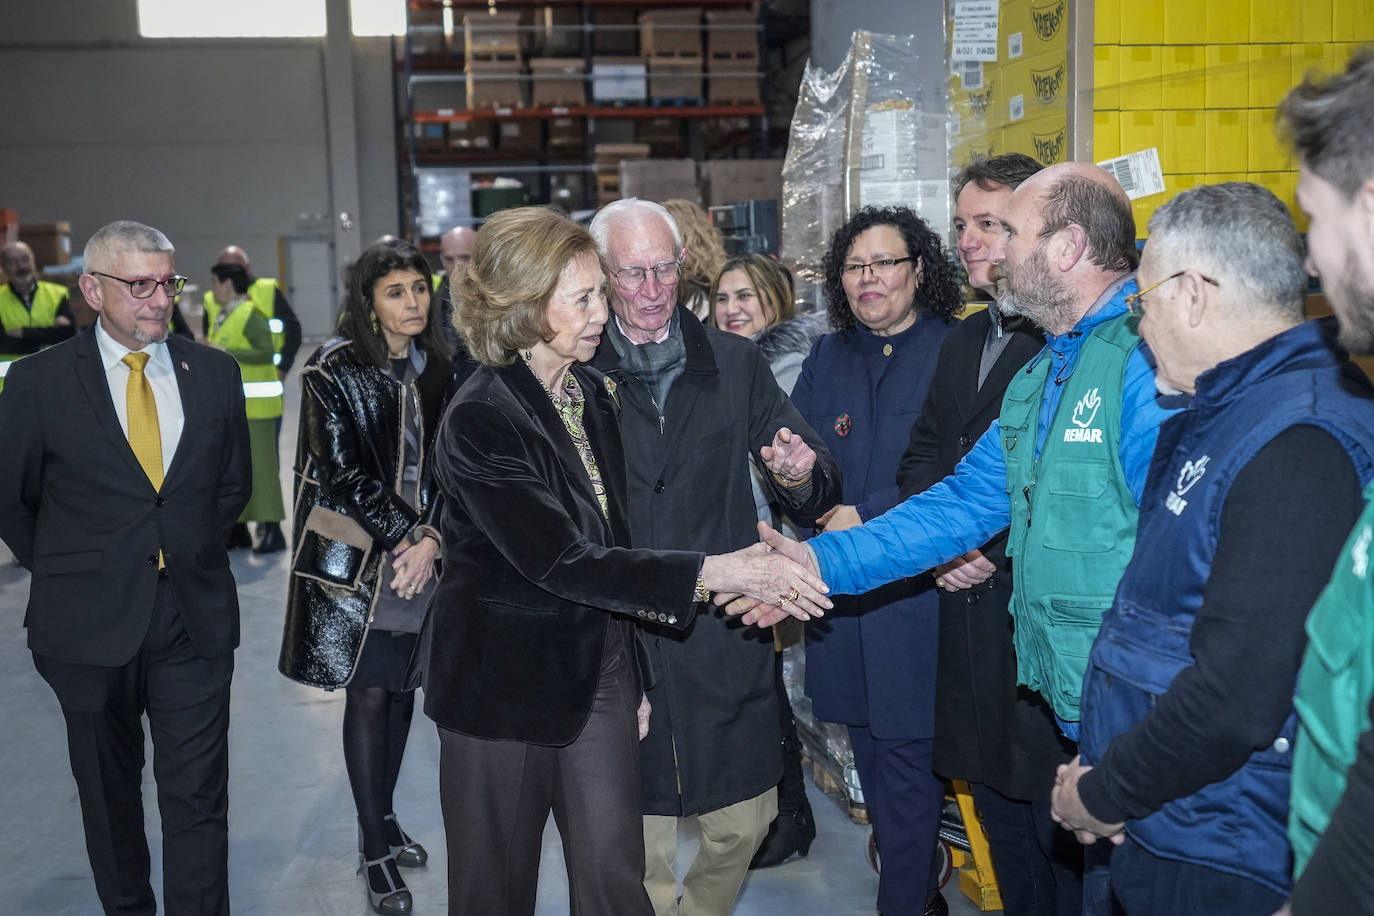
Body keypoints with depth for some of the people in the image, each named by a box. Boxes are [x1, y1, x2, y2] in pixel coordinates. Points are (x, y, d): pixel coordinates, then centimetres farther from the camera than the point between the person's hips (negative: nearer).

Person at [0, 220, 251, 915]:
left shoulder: (214, 371, 4)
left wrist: (193, 553, 8)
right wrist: (69, 577, 4)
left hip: (195, 620, 1)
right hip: (90, 624, -1)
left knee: (199, 802, 1)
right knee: (109, 797, 16)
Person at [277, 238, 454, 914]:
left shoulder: (437, 369, 6)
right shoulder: (335, 369, -8)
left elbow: (445, 464, 5)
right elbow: (342, 471, -11)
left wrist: (430, 538, -9)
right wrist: (400, 537, -12)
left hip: (420, 553, 5)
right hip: (355, 555, -4)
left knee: (401, 689, 10)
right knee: (368, 695, -1)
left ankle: (383, 820, 28)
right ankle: (376, 854, 9)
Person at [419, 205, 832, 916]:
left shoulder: (594, 393, 5)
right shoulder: (480, 421, -19)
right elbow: (563, 561, -25)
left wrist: (634, 677, 13)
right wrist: (714, 573, -30)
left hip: (599, 670, 6)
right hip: (504, 685, -5)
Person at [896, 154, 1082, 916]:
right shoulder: (963, 341, 15)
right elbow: (922, 457, 18)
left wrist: (994, 556, -14)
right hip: (973, 615, 8)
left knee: (1060, 825, 3)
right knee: (999, 816, 19)